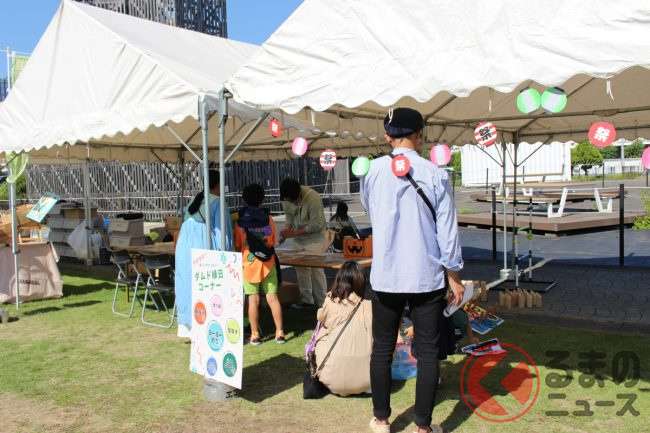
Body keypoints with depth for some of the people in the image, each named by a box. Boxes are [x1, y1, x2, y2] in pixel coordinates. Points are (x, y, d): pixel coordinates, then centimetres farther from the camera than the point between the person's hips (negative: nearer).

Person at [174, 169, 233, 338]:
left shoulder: (194, 201, 17)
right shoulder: (218, 203, -5)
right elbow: (221, 231, -10)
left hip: (184, 247, 7)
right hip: (204, 250, -7)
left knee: (188, 285, 14)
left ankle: (186, 326, 20)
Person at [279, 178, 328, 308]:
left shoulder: (313, 198, -26)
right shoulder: (286, 199, -7)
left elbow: (317, 225, -24)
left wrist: (294, 233, -26)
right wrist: (286, 230, -12)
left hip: (314, 239, -6)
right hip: (298, 239, 6)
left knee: (316, 270, -6)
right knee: (301, 269, 9)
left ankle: (322, 302, 5)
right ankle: (306, 299, 24)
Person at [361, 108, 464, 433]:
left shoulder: (372, 170, -2)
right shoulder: (435, 174, -8)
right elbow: (446, 229, -5)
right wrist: (454, 277, 4)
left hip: (385, 276, 2)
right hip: (427, 276, -1)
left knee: (382, 349, 14)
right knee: (427, 352, 10)